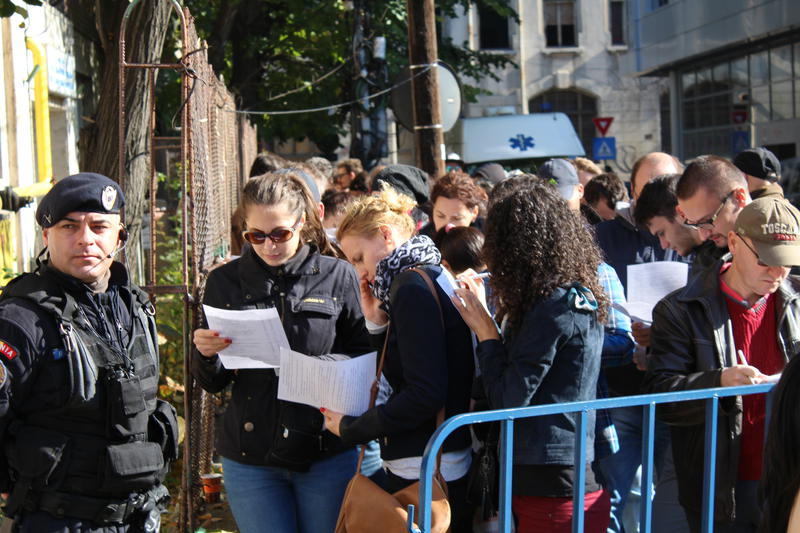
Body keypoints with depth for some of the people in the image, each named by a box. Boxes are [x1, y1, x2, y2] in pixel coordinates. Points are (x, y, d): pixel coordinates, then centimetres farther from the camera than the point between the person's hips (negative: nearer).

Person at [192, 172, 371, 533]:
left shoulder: (338, 276, 0)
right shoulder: (225, 281, 4)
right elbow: (212, 384, 7)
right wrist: (206, 355, -14)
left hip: (327, 455, 0)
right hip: (250, 459, 1)